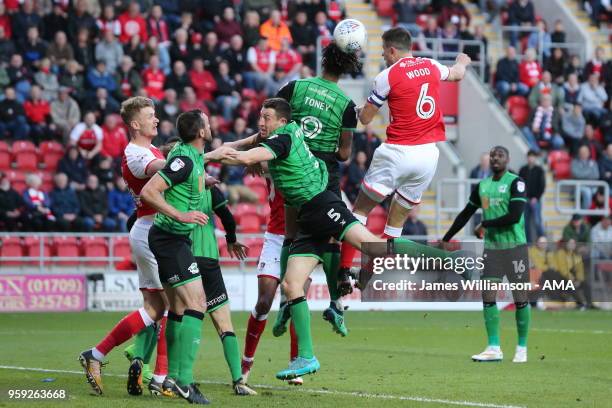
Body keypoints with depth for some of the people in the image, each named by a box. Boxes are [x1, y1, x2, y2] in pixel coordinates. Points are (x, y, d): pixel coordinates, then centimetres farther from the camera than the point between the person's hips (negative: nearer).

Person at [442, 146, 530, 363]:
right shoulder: (482, 186, 11)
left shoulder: (515, 182, -7)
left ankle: (522, 348, 10)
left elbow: (514, 216, -18)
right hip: (491, 248, 5)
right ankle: (494, 349, 0)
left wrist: (485, 225, -10)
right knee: (488, 296, -4)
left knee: (520, 298, -1)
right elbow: (465, 215, 21)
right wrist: (445, 240, 22)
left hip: (515, 247, -5)